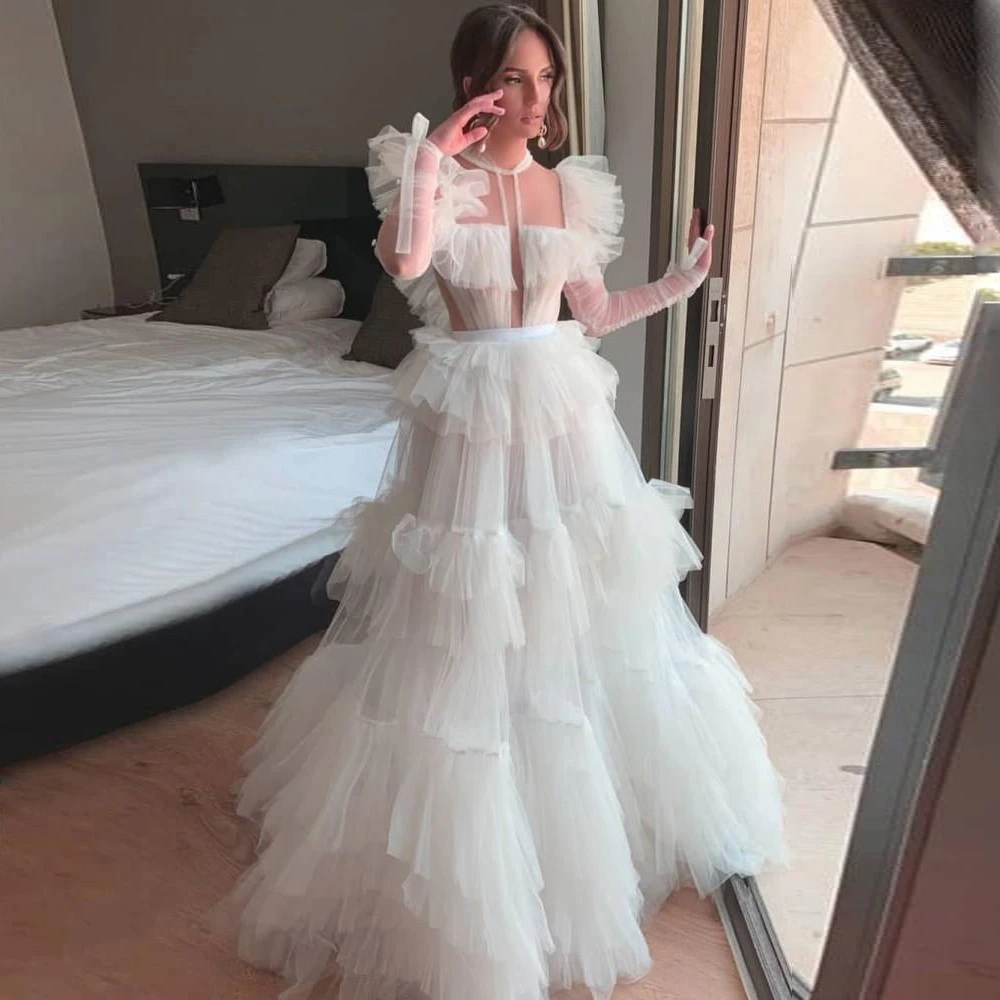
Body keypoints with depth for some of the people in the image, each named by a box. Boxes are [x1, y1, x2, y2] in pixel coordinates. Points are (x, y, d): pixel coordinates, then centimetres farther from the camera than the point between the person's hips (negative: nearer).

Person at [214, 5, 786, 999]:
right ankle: (471, 825, 26)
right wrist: (435, 151, -18)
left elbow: (592, 314, 13)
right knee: (464, 636, 3)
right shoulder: (434, 172, -3)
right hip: (469, 422, -4)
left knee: (574, 615, 15)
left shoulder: (574, 187, 8)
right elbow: (402, 259, -25)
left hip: (563, 419, 4)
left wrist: (677, 284, 3)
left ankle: (584, 795, 41)